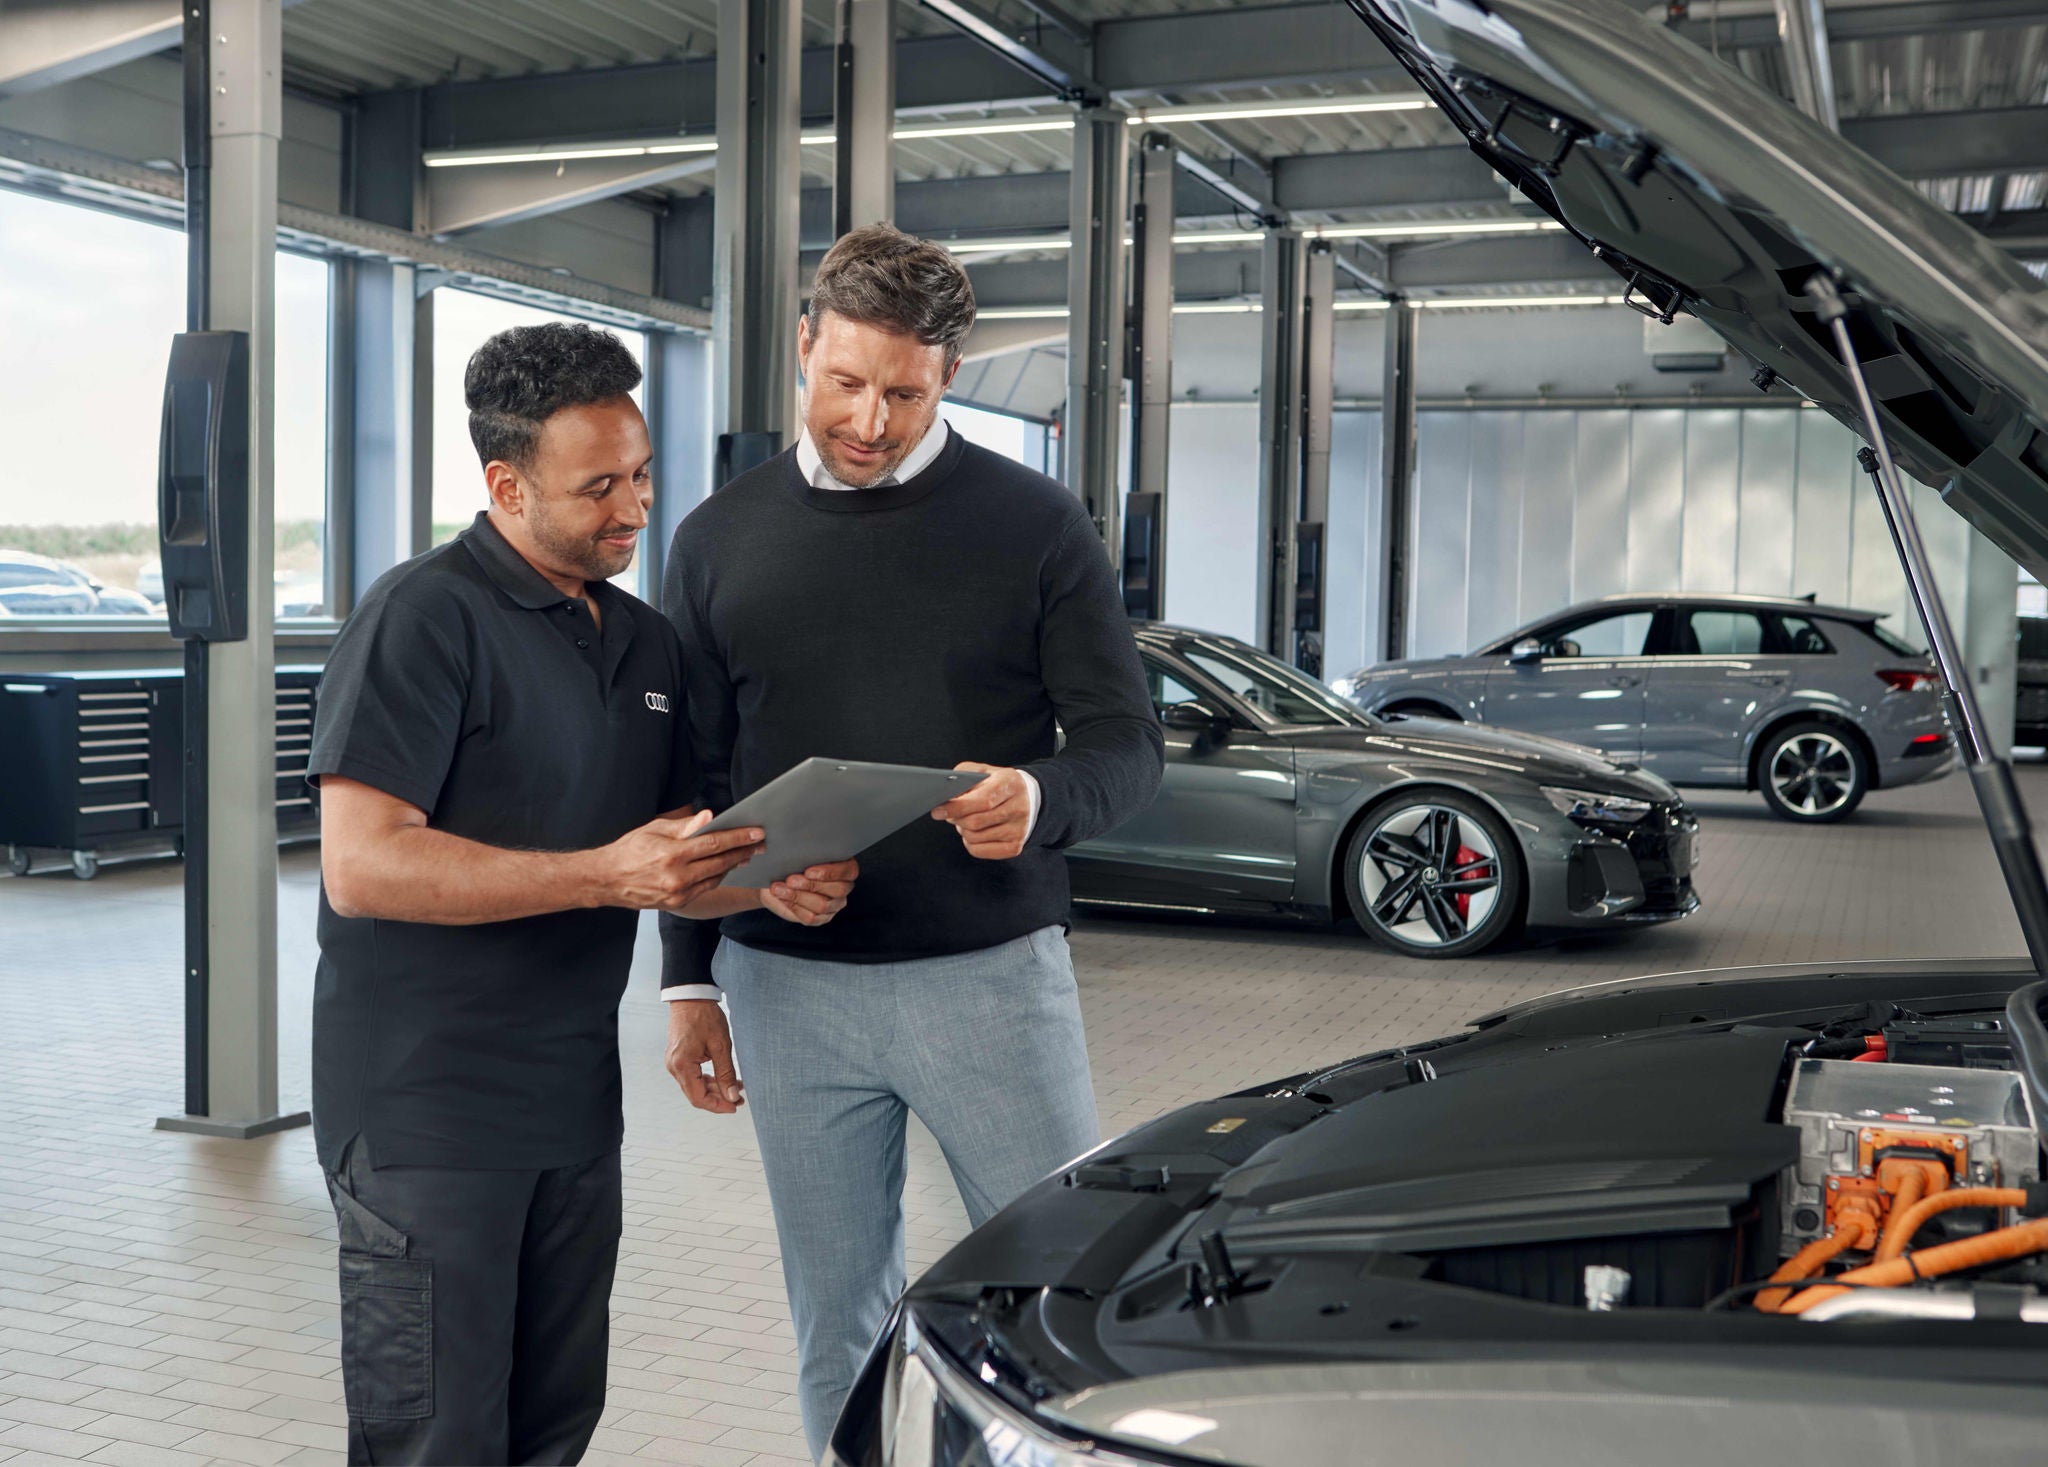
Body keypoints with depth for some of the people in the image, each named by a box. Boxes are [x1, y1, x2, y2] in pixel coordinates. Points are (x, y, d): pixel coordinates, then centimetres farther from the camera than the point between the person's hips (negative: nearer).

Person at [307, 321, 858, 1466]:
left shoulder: (647, 641, 13)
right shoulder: (425, 619, -13)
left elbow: (675, 859, 18)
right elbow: (361, 867, -21)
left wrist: (772, 885, -5)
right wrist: (602, 875, -27)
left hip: (576, 1103, 7)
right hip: (427, 1108, -7)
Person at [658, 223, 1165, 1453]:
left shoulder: (1035, 524, 0)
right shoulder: (721, 540, 8)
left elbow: (1127, 744, -1)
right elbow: (695, 782, 12)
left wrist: (1043, 800, -24)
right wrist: (690, 980, 9)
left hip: (990, 971, -2)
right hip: (788, 986, 2)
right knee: (838, 1328, 11)